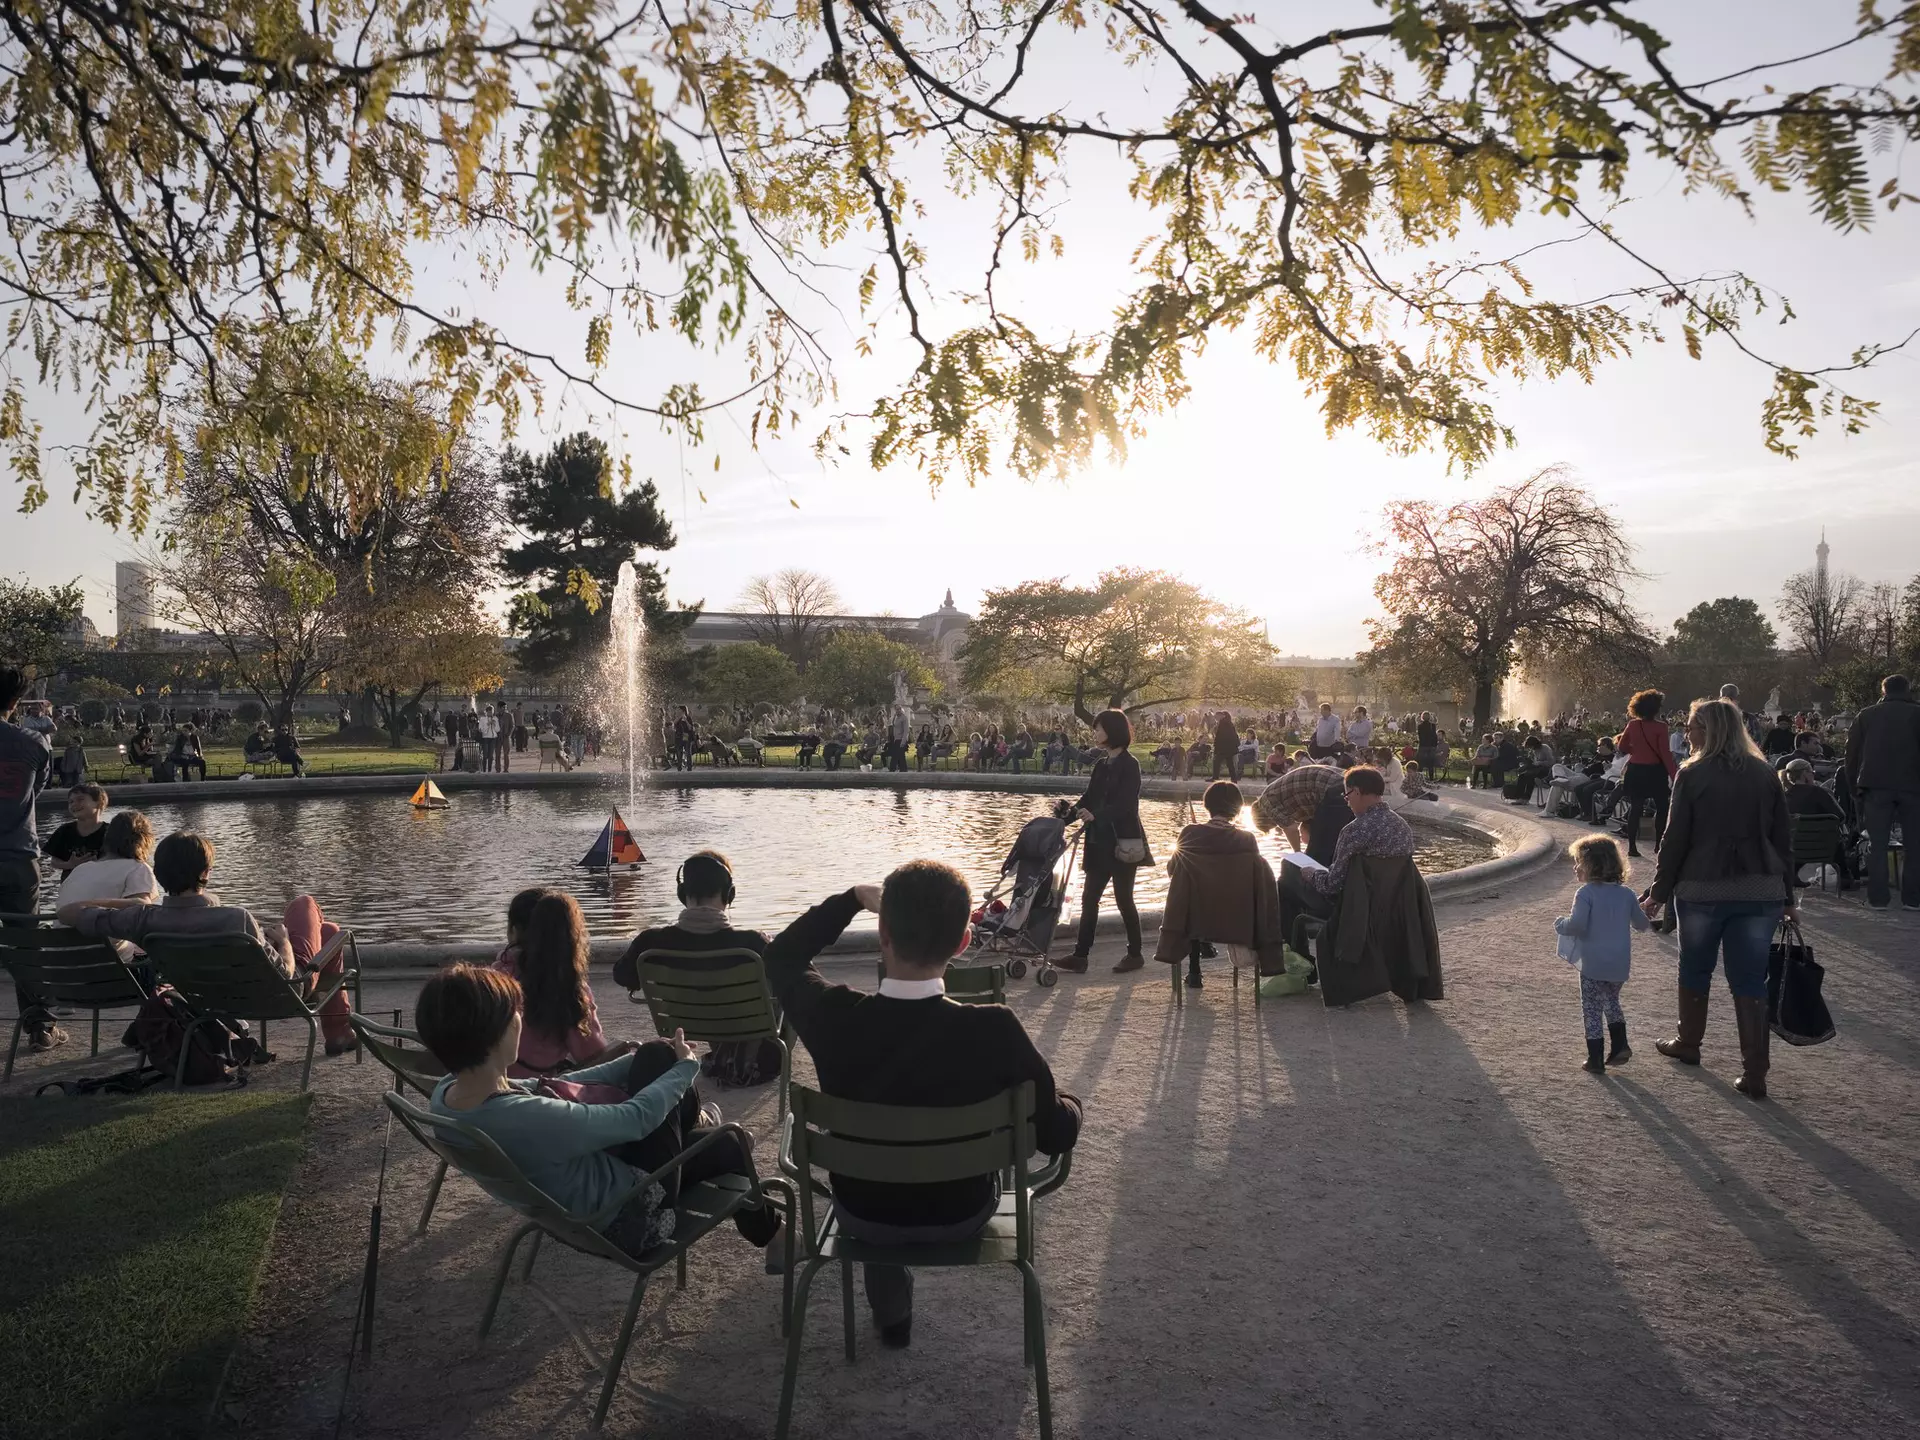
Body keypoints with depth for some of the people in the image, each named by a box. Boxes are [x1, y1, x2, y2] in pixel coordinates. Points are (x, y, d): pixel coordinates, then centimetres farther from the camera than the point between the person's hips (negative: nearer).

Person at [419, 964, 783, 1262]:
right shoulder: (527, 1120, -42)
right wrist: (685, 1067, -5)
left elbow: (548, 1090, 1)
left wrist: (639, 1062, 4)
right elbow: (637, 1117, -26)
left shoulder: (445, 1093, -14)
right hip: (629, 1217, -8)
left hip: (573, 1212, 9)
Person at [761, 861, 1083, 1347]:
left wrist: (854, 897, 0)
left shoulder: (835, 1016, -29)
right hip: (961, 1216, 0)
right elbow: (1056, 1134, -18)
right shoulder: (994, 1030, -33)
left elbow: (782, 957, -5)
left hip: (863, 1217, 1)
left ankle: (892, 1316, 54)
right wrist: (1070, 1105, 4)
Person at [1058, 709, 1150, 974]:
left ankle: (1135, 954, 16)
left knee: (1123, 898, 2)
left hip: (1123, 842, -7)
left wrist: (1095, 815, -30)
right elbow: (1089, 798, 10)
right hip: (1099, 842, 7)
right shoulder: (1101, 764, 12)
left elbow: (1125, 804, -19)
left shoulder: (1129, 765, -10)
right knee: (1089, 897, 3)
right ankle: (1080, 955, 4)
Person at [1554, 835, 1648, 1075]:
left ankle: (1595, 1059, 8)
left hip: (1593, 964, -5)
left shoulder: (1585, 893, -15)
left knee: (1592, 1009, 6)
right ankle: (1620, 1045, 16)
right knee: (1612, 1001, 26)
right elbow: (1640, 923, 13)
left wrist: (1560, 925, -3)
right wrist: (1649, 923, 35)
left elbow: (1578, 925, -23)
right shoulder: (1626, 894, 3)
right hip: (1620, 964, 5)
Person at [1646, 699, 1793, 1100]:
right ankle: (1755, 1074, 1)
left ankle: (1688, 1044, 32)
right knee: (1750, 981, 5)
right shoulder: (1765, 774, 5)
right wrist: (1787, 895, 16)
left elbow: (1675, 839, -7)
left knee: (1695, 970, 17)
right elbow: (1782, 839, 8)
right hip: (1760, 891, 3)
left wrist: (1659, 892, 1)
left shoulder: (1692, 775, -7)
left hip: (1702, 890, -2)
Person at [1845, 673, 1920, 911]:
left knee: (1877, 844, 3)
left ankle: (1878, 898, 1)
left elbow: (1852, 754, 7)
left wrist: (1855, 785, 13)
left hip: (1875, 786, 1)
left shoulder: (1865, 716, 7)